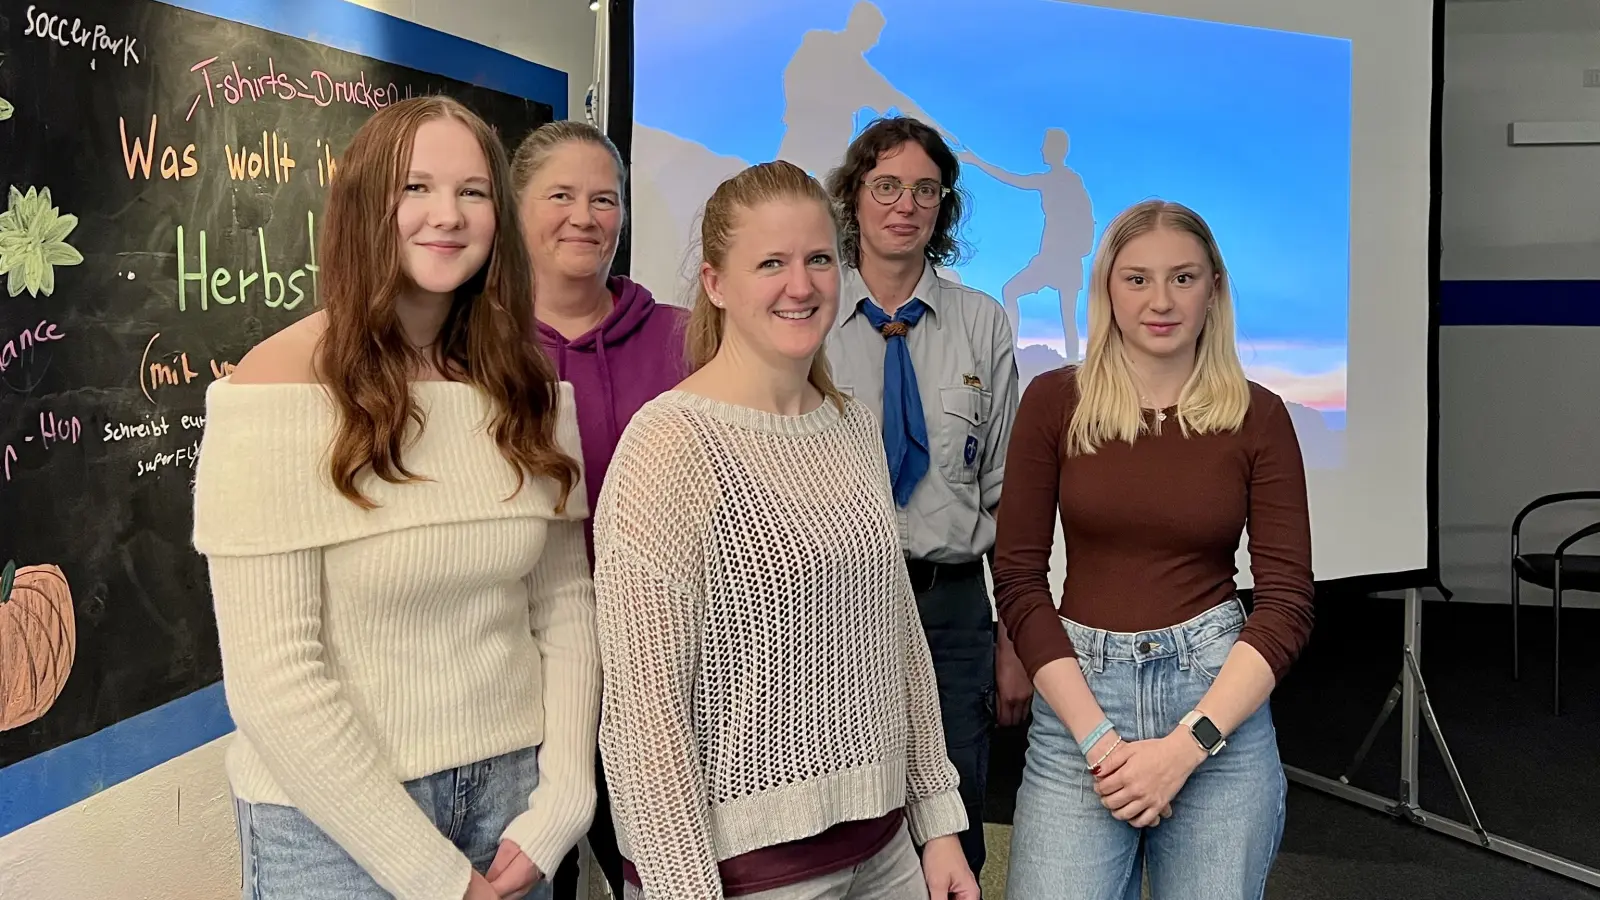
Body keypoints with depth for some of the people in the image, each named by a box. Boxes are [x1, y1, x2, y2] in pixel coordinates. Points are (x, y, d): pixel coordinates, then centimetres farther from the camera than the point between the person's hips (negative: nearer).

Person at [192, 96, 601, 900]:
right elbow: (272, 679, -18)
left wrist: (557, 808, -6)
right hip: (335, 812, -4)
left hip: (509, 783, 5)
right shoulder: (281, 388, -15)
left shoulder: (526, 387, 1)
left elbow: (565, 602, 4)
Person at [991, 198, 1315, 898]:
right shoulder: (1054, 401, 0)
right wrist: (1098, 737, -11)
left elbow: (1287, 601, -3)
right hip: (1077, 691, 0)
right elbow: (1018, 578, -2)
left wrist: (1185, 746, -13)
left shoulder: (1258, 416, 0)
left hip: (1219, 694, 1)